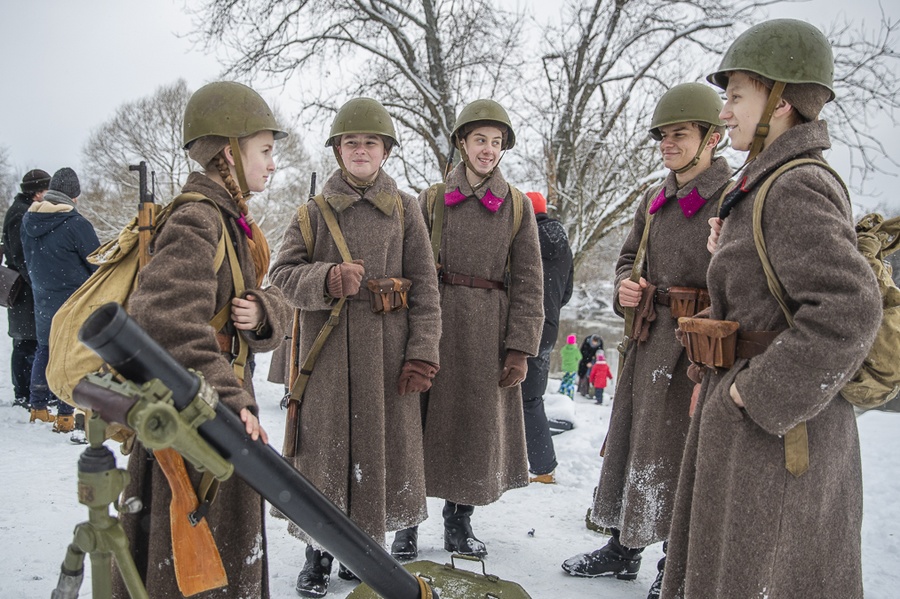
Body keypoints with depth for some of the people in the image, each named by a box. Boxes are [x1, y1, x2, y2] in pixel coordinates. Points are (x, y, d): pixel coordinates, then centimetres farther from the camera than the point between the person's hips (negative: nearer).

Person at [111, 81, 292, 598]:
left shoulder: (227, 218, 13)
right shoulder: (196, 220, -18)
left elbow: (274, 306, 11)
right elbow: (164, 318, -34)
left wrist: (262, 313, -12)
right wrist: (227, 400, -36)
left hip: (216, 417, 10)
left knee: (231, 553, 22)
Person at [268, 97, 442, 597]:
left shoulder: (404, 209, 6)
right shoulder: (316, 210, 7)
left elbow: (424, 287, 2)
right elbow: (284, 271, 1)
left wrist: (422, 352, -6)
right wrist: (327, 278, -19)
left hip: (386, 349, 0)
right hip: (327, 349, 0)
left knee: (381, 441, 5)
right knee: (325, 444, 3)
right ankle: (319, 550, 19)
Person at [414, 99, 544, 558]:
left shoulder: (517, 206, 7)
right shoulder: (432, 199, 6)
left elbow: (528, 282, 3)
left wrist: (521, 348, -4)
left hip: (489, 330, 1)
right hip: (434, 323, 0)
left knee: (479, 422, 8)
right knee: (426, 421, 2)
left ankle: (459, 520, 26)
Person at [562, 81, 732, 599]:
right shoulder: (654, 202, 12)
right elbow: (629, 258, 24)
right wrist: (626, 287, 0)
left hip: (700, 349, -7)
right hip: (648, 340, 7)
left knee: (680, 455, 3)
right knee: (631, 443, 15)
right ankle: (624, 549, 33)